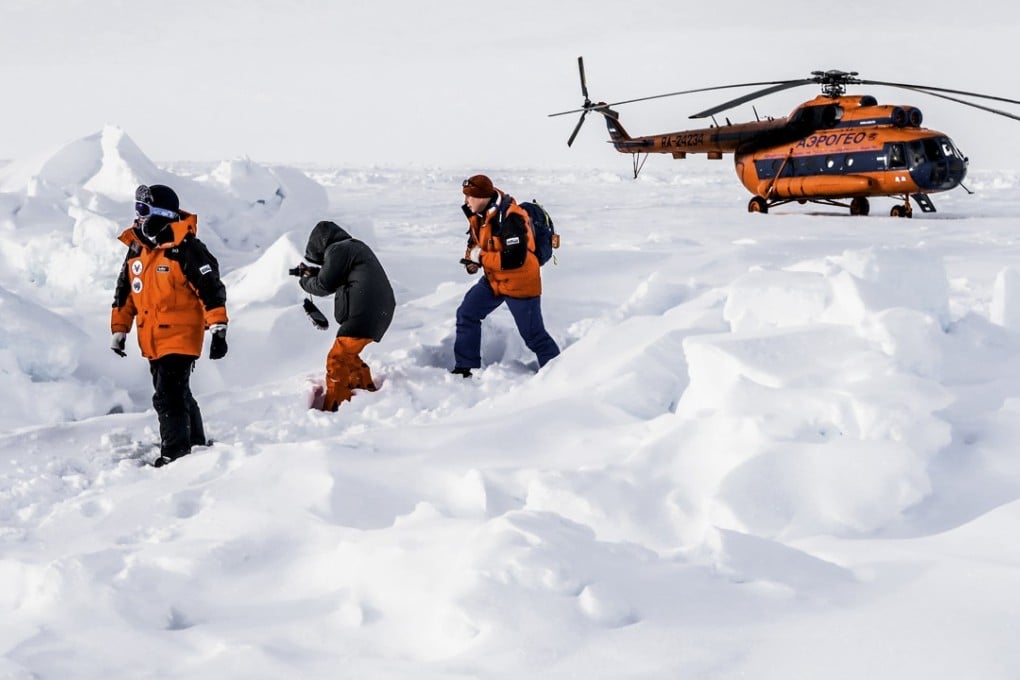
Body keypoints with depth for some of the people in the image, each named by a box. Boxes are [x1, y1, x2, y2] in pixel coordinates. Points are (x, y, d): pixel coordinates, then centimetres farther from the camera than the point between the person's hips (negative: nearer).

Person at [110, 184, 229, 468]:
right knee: (177, 395, 18)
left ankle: (175, 454, -5)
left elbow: (211, 289, -15)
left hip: (180, 337, -8)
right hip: (152, 341, 8)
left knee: (168, 398, -12)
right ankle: (196, 444, 33)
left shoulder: (186, 249, -15)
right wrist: (119, 330, 17)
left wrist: (218, 330, -18)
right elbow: (125, 292, 18)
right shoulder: (136, 249, 9)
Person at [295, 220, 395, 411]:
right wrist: (314, 273, 21)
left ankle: (334, 409, -12)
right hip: (381, 311, 10)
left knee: (337, 360, -8)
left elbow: (325, 286, -3)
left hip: (364, 314, -10)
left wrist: (306, 281, 16)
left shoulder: (337, 250, -5)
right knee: (348, 355, 24)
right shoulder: (356, 247, 23)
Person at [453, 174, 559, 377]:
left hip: (520, 282, -8)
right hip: (494, 279, 8)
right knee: (466, 315, 5)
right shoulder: (478, 214, -2)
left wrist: (481, 257, -25)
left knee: (533, 334, -2)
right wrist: (471, 258, -7)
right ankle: (465, 367, 15)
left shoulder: (509, 218, -29)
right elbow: (475, 240, 16)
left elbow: (515, 259, -35)